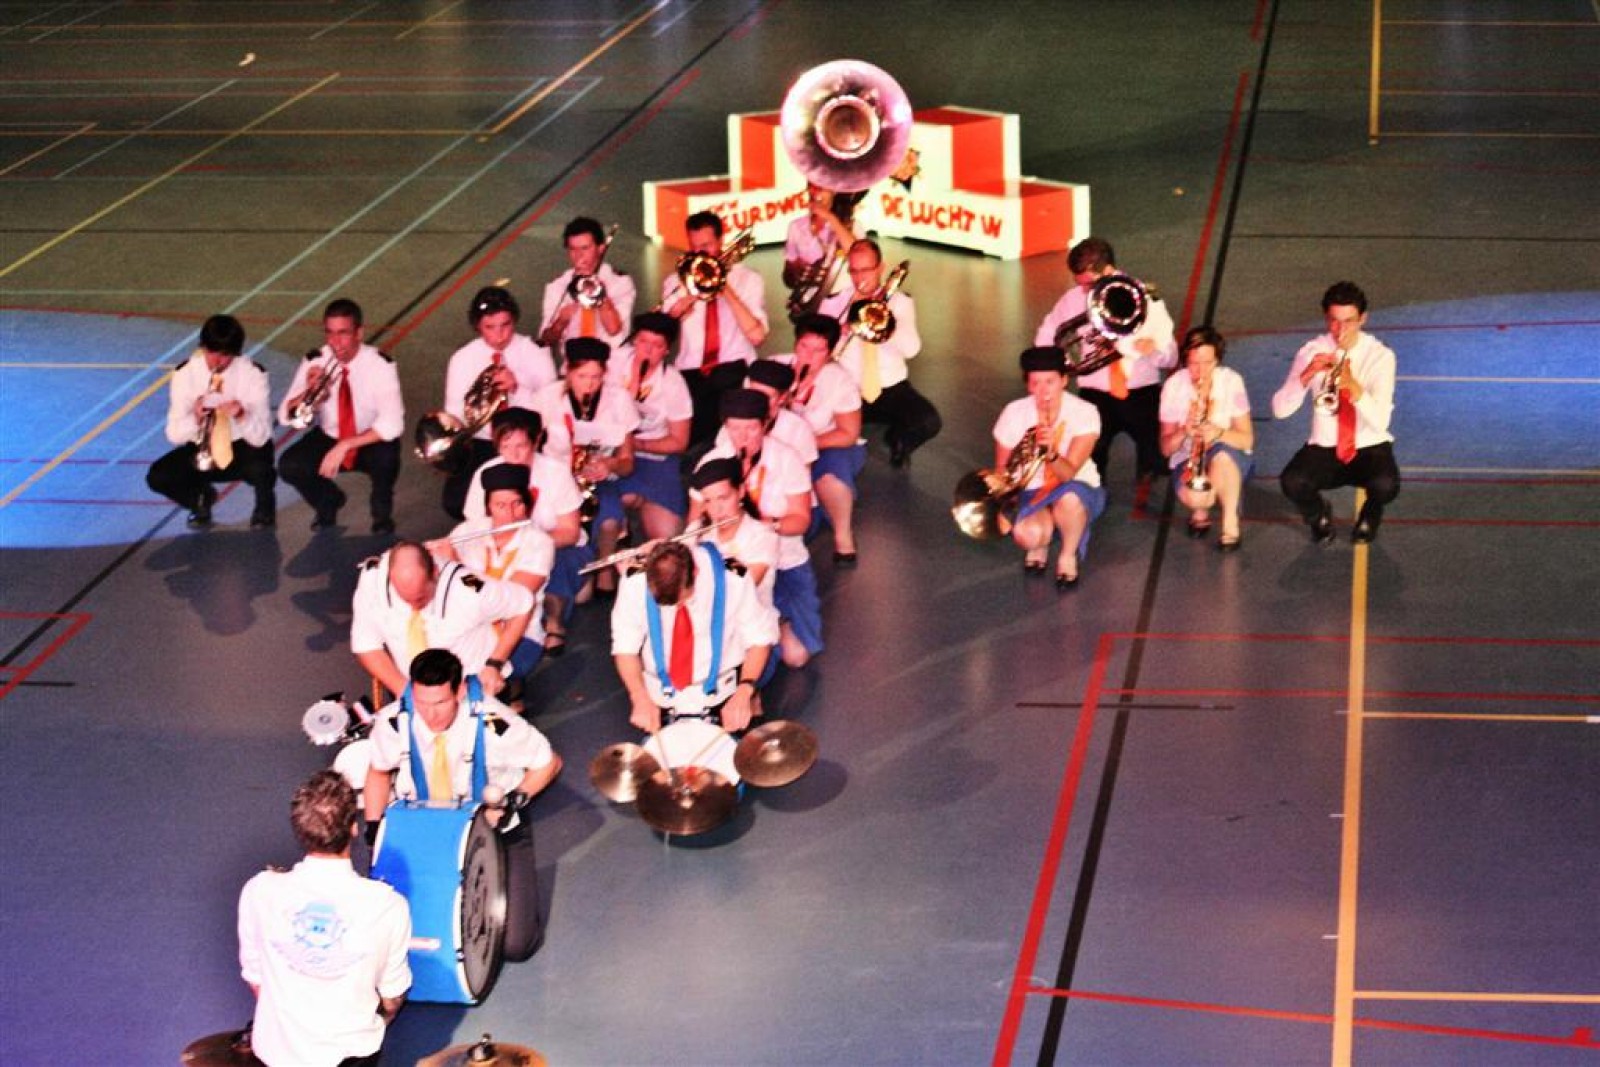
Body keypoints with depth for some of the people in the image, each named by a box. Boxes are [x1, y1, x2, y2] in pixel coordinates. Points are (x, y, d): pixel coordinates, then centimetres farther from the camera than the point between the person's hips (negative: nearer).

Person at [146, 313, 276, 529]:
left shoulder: (253, 373, -16)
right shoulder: (185, 373, -11)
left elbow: (261, 437, -21)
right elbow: (174, 434, -13)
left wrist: (242, 415, -42)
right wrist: (195, 419, -34)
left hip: (242, 448, -2)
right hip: (202, 449, 2)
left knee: (259, 465, -37)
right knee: (157, 477, -23)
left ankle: (265, 503, 2)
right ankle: (201, 498, 12)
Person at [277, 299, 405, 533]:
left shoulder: (380, 365, -20)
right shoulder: (314, 362, -11)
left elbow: (392, 424, -28)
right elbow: (285, 416, -12)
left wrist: (345, 446, -34)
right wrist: (308, 391, -32)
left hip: (370, 442, -3)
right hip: (329, 438, 3)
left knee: (386, 457, -36)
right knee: (289, 465, -23)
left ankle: (381, 514, -3)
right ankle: (328, 501, 11)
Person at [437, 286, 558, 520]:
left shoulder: (536, 353, -1)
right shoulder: (462, 360, 3)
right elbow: (455, 415, 2)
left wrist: (518, 389, -24)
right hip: (480, 445, 2)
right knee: (455, 504, -22)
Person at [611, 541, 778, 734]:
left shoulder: (731, 582, -23)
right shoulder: (635, 586, -20)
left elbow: (760, 637, -11)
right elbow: (625, 647, -9)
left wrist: (744, 692, -23)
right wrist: (641, 698, -23)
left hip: (719, 696, -1)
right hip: (662, 693, 1)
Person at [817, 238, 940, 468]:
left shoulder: (899, 302, 5)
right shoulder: (834, 304, 3)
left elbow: (911, 349, -10)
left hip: (892, 390, 1)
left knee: (929, 422, -27)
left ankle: (897, 441, 11)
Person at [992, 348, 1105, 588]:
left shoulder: (1084, 413, -19)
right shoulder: (1015, 413, -12)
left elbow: (1068, 474, -27)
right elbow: (1002, 468, 3)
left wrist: (1051, 452, -47)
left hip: (1078, 489, -1)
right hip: (1034, 491, 1)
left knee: (1068, 498, -40)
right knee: (1027, 536, -33)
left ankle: (1068, 556, -8)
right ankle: (1042, 543, 8)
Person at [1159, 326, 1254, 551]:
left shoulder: (1231, 382, -12)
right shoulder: (1174, 386, -10)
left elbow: (1247, 440, -12)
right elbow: (1166, 448, -7)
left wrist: (1219, 433, -32)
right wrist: (1184, 431, -28)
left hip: (1230, 460, 0)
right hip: (1188, 460, 0)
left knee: (1221, 454, -38)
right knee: (1194, 496, -35)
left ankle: (1231, 524, -18)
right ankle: (1201, 510, 5)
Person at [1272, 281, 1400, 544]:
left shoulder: (1380, 356, -10)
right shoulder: (1312, 352, -4)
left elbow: (1380, 421, -21)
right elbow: (1280, 410, -12)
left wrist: (1353, 386, -37)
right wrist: (1307, 375, -28)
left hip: (1369, 448, -1)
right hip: (1324, 448, 1)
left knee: (1386, 486, -34)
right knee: (1292, 482, -31)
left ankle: (1369, 515, 6)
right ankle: (1319, 515, 7)